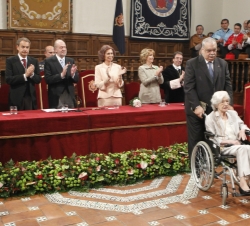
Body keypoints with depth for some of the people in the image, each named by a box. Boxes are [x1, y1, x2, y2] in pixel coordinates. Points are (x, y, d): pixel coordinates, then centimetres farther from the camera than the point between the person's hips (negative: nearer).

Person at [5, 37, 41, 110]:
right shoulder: (10, 60, -2)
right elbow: (8, 79, -11)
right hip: (16, 98, -3)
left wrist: (32, 74, -14)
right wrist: (25, 75, -19)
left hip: (31, 97, 3)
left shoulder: (34, 61, 9)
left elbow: (38, 80, 7)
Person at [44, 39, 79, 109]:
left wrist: (73, 74, -13)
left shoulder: (71, 61, 10)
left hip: (70, 96, 4)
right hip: (56, 96, -4)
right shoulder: (49, 61, -3)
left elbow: (76, 79, 9)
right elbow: (48, 79, -12)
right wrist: (61, 75, -23)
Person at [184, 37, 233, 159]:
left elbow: (228, 85, 9)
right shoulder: (192, 63, -4)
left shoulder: (223, 63, 9)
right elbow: (189, 88, -10)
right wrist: (196, 106, -17)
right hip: (198, 109, -3)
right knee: (196, 141, 5)